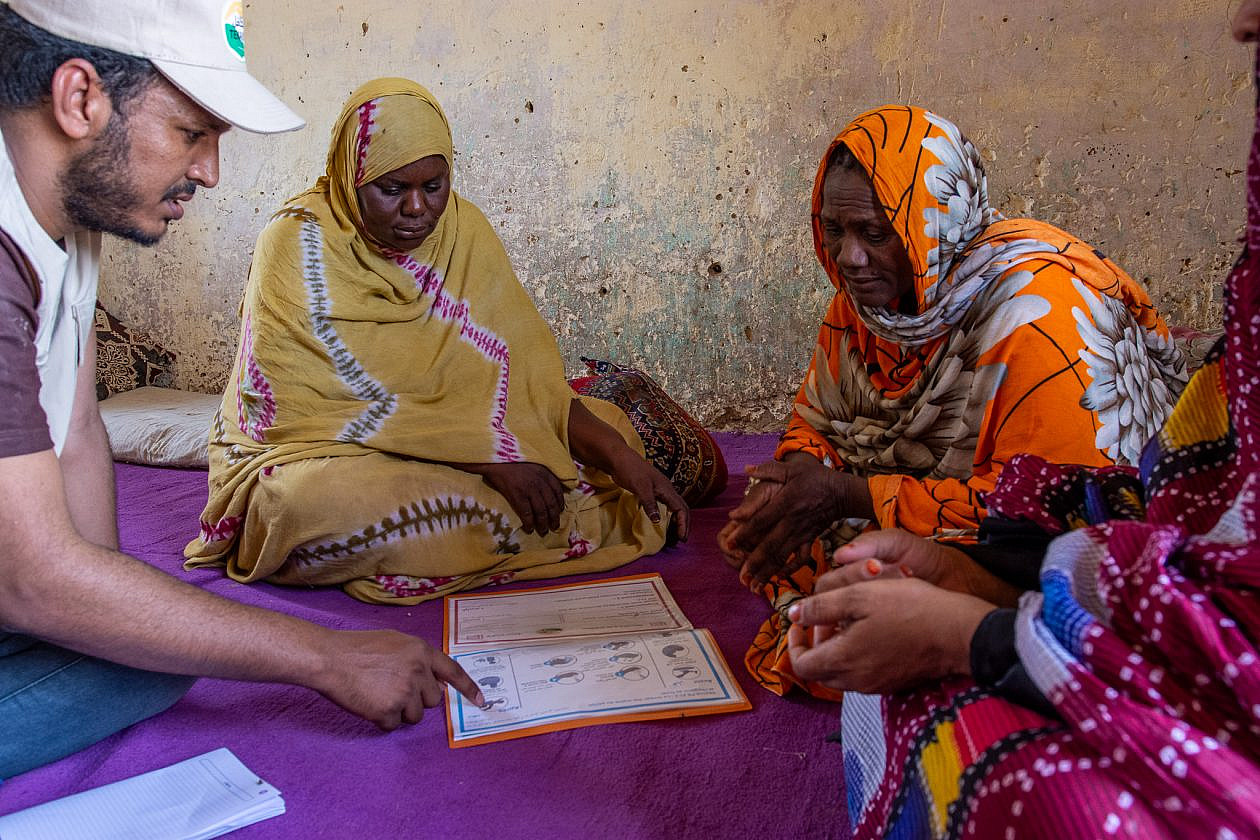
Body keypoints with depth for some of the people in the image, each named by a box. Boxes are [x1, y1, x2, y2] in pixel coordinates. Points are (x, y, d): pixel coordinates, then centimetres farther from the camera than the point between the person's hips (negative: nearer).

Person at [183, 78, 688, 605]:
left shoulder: (462, 229, -2)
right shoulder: (299, 245, -16)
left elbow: (524, 368, -5)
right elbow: (300, 410, -22)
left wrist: (619, 453, -20)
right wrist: (488, 454, -28)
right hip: (317, 456, -4)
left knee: (608, 424, -3)